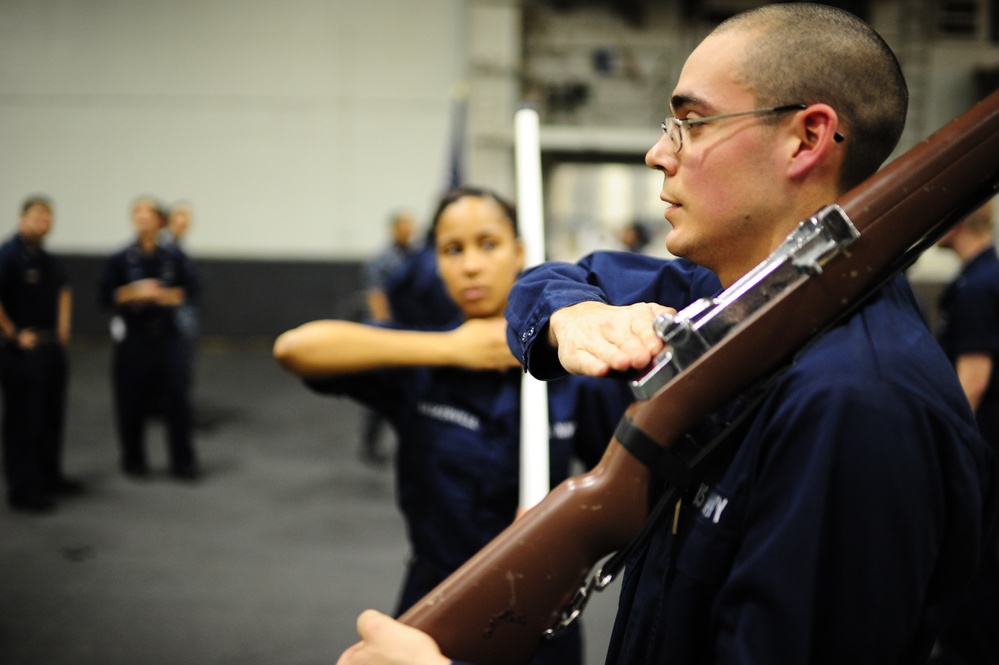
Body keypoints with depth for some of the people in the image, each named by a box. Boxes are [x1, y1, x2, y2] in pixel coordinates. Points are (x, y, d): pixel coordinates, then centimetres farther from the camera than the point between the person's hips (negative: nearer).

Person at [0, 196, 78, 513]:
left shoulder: (46, 258, 11)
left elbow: (63, 287, 29)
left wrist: (63, 324, 19)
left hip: (52, 347, 8)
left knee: (52, 417, 17)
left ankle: (49, 477, 31)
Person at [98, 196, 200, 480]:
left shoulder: (173, 257, 0)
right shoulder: (119, 260, -4)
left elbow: (190, 288, 3)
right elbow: (106, 295, -5)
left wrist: (167, 295, -13)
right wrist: (135, 292, -19)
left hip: (167, 334, 1)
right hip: (133, 337, -1)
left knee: (178, 396, -3)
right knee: (132, 402, 6)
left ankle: (182, 462, 9)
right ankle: (133, 461, 25)